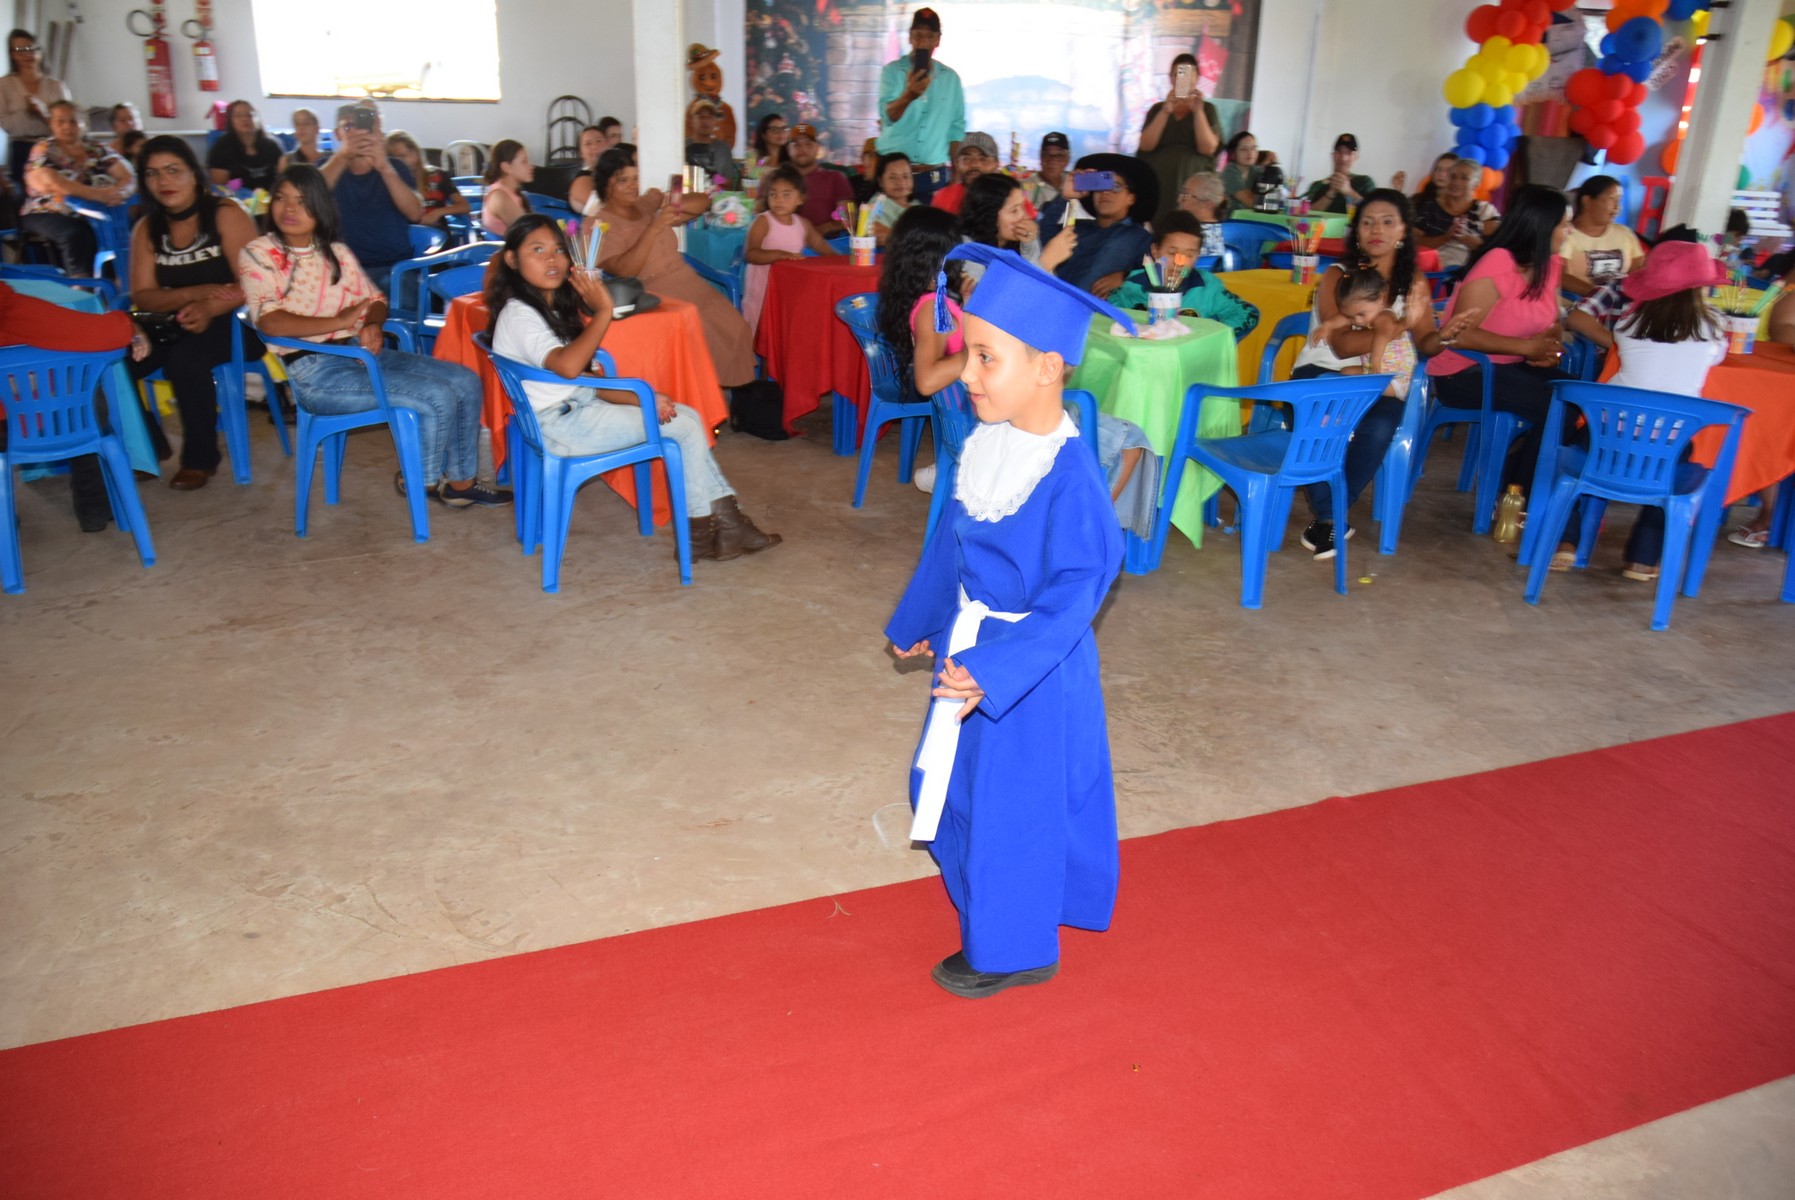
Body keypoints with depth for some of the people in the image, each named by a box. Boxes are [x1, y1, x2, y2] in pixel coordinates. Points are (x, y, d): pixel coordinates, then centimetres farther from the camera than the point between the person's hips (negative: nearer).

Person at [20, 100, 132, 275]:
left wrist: (118, 192, -25)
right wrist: (99, 194, -31)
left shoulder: (96, 149, 12)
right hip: (47, 214, -4)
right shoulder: (43, 150, 0)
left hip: (88, 216, 4)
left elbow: (128, 179, 1)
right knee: (74, 234, -37)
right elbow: (54, 184, -19)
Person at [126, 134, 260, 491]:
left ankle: (201, 458, -13)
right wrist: (199, 292, -18)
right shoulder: (147, 229, 8)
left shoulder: (226, 216, -8)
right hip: (175, 325, 5)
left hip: (233, 323, -5)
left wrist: (211, 307, -34)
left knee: (185, 357, -34)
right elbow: (142, 297, 0)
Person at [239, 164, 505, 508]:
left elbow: (375, 299, 16)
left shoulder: (337, 252, 15)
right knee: (437, 397, -22)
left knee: (466, 381, -4)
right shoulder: (257, 254, -3)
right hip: (314, 371, -7)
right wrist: (339, 322, -20)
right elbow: (269, 321, -16)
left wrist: (372, 325, -8)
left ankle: (461, 481, 6)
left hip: (362, 352, 7)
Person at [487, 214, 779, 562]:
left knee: (689, 416, 0)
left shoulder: (553, 307, 16)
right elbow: (567, 366, -33)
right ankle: (704, 531, 3)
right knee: (684, 426, -10)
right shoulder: (518, 315, -14)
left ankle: (725, 518, -3)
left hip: (581, 403, 10)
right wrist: (603, 311, -28)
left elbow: (585, 380, 13)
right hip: (560, 423, -10)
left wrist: (641, 399, -1)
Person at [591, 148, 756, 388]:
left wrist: (677, 206, -5)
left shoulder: (648, 204, 17)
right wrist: (654, 228, -21)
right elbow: (624, 271, -16)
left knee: (734, 328, -17)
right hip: (654, 295, -6)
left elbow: (703, 202, 18)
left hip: (691, 286, 6)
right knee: (700, 334, -31)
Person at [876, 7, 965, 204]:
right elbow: (887, 116, -17)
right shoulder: (892, 71, -1)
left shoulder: (950, 77, 8)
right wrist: (909, 95, -37)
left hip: (934, 175, 2)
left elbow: (956, 127, 12)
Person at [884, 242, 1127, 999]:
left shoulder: (1069, 475, -28)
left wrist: (995, 670, -36)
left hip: (1032, 664, -8)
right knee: (961, 783, 25)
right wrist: (919, 620, 22)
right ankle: (990, 902, 50)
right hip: (970, 647, 9)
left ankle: (1010, 950, 32)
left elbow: (1076, 590, -27)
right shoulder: (986, 440, -4)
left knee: (1012, 805, 9)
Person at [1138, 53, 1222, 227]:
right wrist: (1166, 111, -11)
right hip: (1159, 186, 1)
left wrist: (1198, 111, -10)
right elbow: (1146, 145, -3)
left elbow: (1208, 148, -4)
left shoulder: (1207, 109, 9)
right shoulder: (1158, 108, 13)